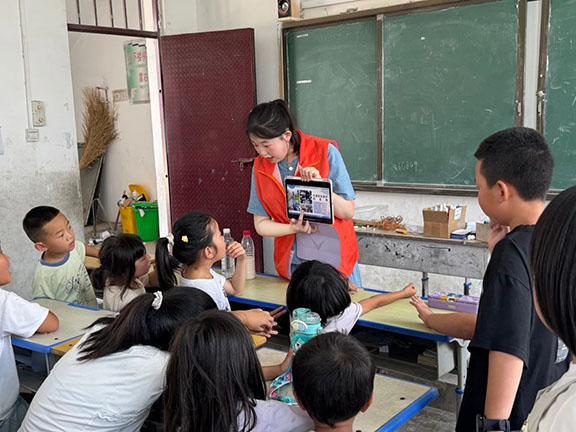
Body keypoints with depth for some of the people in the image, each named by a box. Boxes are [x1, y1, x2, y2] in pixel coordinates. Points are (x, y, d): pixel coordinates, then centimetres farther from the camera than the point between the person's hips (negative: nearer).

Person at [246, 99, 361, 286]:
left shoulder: (325, 152, -12)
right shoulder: (261, 166, -1)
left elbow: (348, 212, -11)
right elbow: (261, 224, 0)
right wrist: (293, 229, -17)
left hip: (334, 257, -2)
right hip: (292, 262, 2)